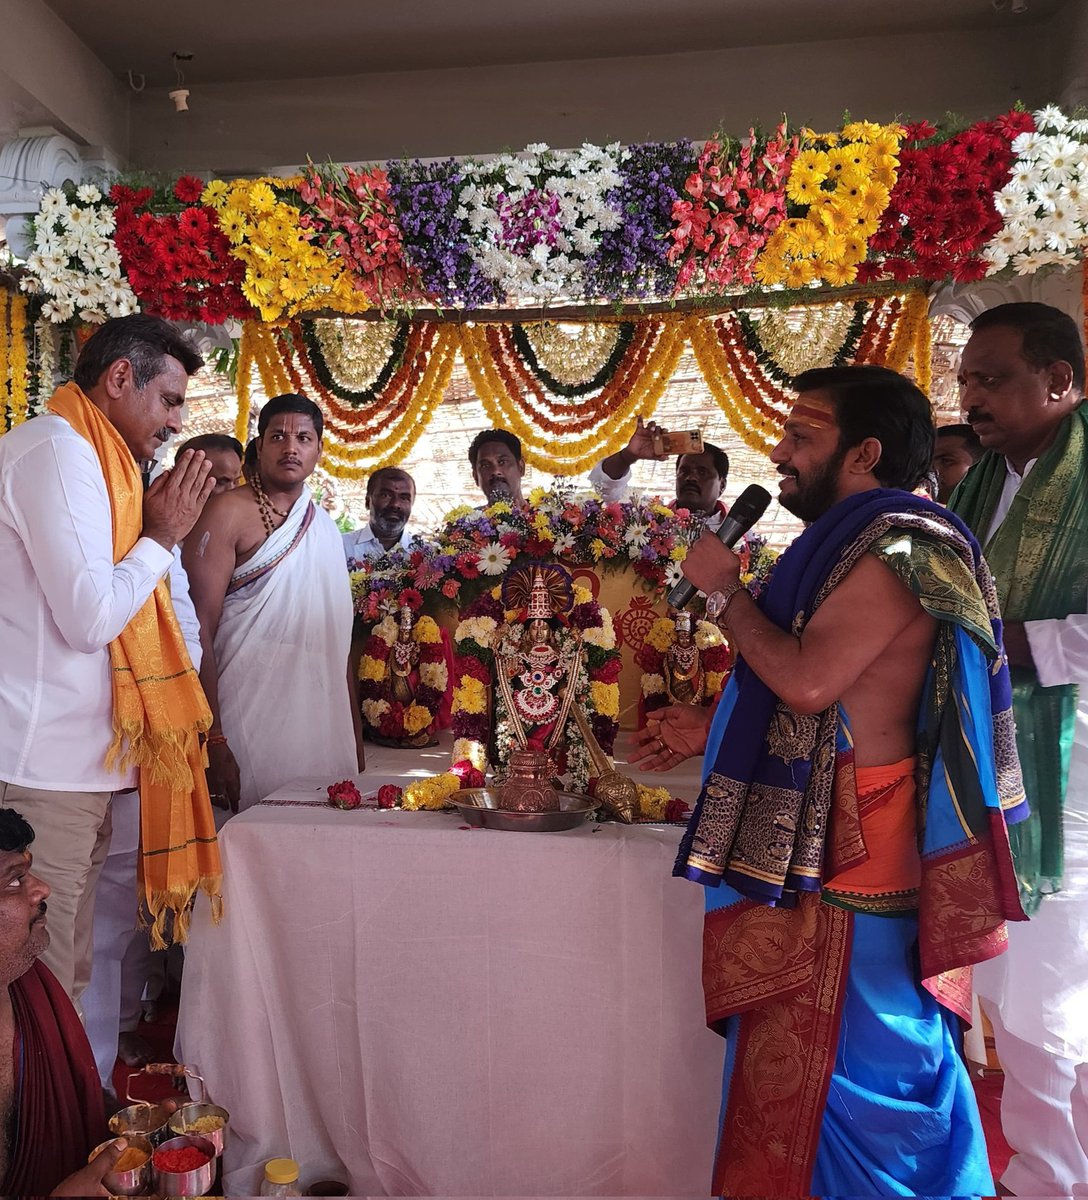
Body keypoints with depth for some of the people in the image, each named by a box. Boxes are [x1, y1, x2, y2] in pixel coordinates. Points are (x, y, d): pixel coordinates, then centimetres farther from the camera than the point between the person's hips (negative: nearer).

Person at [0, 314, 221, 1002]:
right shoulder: (57, 452, -12)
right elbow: (91, 618, -19)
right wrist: (161, 536, -7)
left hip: (73, 764, 10)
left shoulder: (84, 458, 20)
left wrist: (158, 530, 12)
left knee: (65, 985, 15)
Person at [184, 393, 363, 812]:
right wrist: (213, 741, -18)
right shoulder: (229, 513, -5)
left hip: (325, 731, 6)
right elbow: (200, 630, -11)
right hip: (252, 730, -6)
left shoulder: (326, 527, 15)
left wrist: (355, 741, 15)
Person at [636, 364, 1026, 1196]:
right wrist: (705, 729, 19)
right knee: (806, 1054, 19)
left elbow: (809, 681, -27)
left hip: (856, 850, -9)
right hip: (813, 839, 9)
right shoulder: (851, 542, 13)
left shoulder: (896, 549, -17)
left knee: (853, 1056, 5)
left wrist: (725, 592, -14)